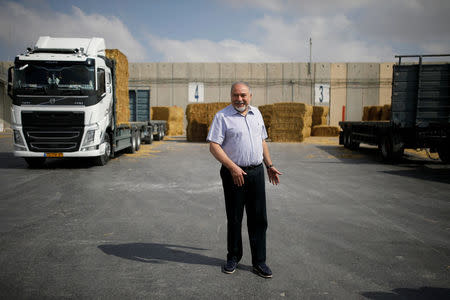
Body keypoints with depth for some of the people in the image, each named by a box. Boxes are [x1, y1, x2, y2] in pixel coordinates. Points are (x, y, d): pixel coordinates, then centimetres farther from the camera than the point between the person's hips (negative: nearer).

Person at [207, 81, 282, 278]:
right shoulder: (222, 116, -6)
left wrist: (270, 166, 18)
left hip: (256, 172, 4)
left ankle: (259, 262, 17)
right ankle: (233, 257, 26)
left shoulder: (256, 113, 12)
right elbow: (214, 146, -12)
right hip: (234, 173, -4)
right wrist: (232, 167, -20)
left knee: (258, 218, 6)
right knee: (234, 218, 7)